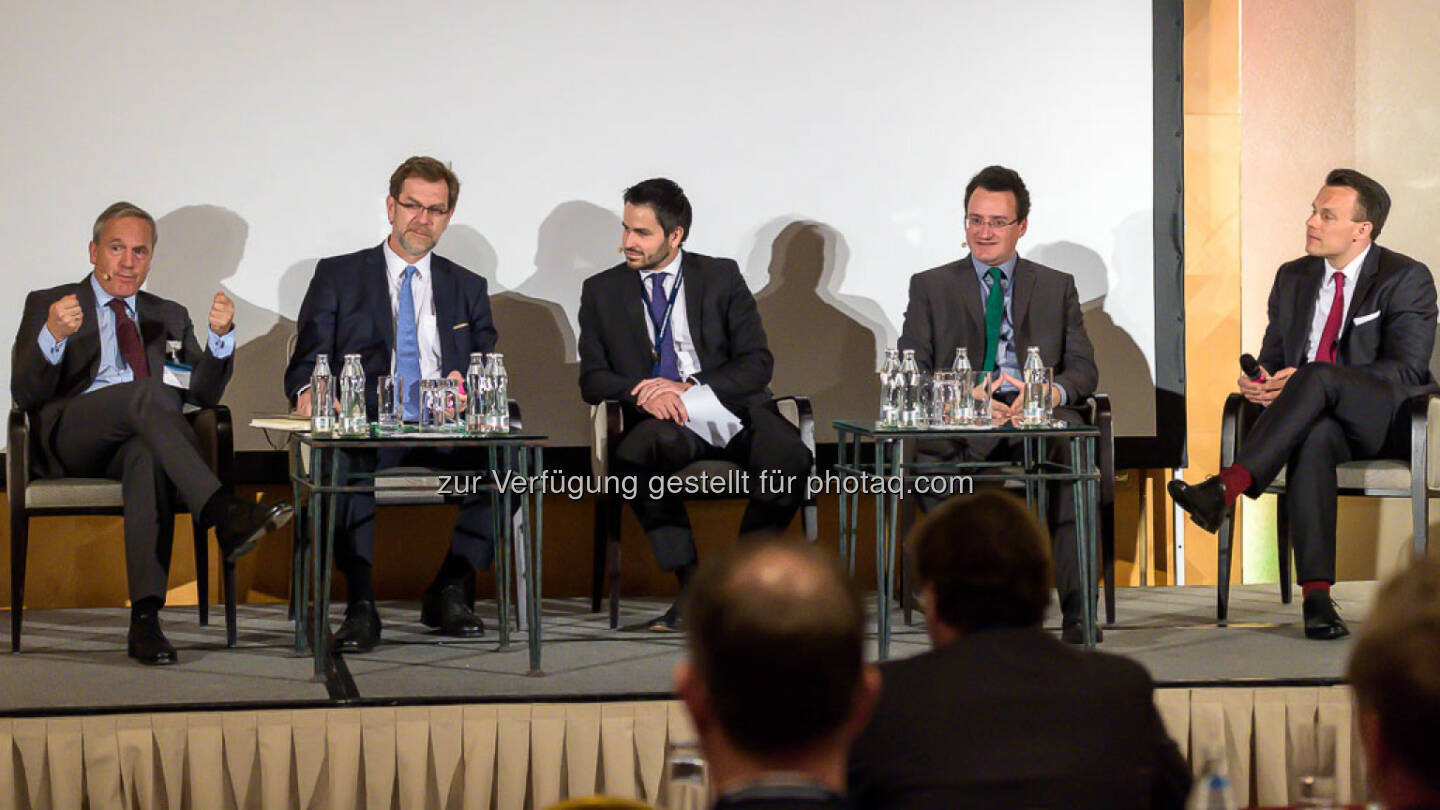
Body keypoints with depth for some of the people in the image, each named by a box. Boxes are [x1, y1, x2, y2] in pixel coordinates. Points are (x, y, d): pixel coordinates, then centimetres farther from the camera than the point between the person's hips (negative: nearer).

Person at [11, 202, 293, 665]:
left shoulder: (169, 317, 29)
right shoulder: (47, 305, 18)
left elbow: (204, 394, 16)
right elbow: (25, 395, 3)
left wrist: (221, 337, -3)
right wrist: (53, 336, -16)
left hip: (143, 440, 2)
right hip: (70, 439, -2)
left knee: (148, 455, -38)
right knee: (148, 393, -35)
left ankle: (146, 617, -46)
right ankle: (223, 514, -48)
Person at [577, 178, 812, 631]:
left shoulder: (722, 277, 10)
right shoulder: (602, 291, 13)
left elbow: (757, 363, 3)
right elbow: (592, 379, 7)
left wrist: (688, 387, -13)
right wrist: (644, 392, -15)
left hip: (730, 408, 0)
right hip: (663, 422, 0)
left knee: (788, 457, -32)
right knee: (636, 452, -37)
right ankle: (692, 588, -29)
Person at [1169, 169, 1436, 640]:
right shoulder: (1293, 278, 18)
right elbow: (1272, 358, 21)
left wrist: (1300, 380, -21)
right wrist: (1259, 383, -8)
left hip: (1384, 422, -4)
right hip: (1313, 420, 4)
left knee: (1317, 374, -36)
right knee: (1315, 436, -37)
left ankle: (1226, 487, -49)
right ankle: (1316, 593, -47)